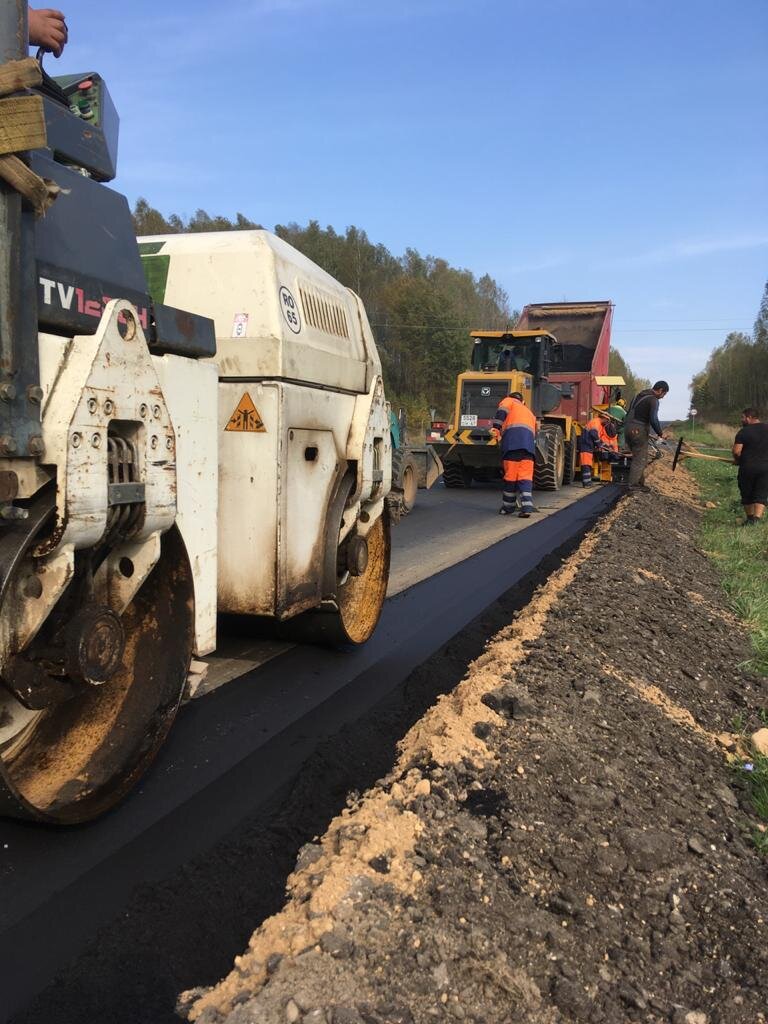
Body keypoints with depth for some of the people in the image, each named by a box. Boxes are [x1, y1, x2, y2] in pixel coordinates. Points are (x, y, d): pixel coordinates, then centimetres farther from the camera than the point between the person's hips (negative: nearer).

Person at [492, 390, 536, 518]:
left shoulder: (509, 401, 23)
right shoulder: (530, 413, 37)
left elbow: (501, 411, 1)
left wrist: (496, 428, -8)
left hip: (512, 440, -4)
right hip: (529, 443, 4)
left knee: (510, 475, 3)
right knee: (525, 476, -1)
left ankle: (508, 506, 12)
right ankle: (527, 507, -15)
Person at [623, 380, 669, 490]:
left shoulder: (639, 395, 17)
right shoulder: (653, 400, -11)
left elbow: (629, 413, 21)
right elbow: (653, 419, -20)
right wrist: (660, 433, -7)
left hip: (628, 428, 9)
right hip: (638, 431, -9)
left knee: (637, 457, 16)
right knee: (640, 459, -1)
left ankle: (640, 482, 20)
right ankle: (633, 484, -1)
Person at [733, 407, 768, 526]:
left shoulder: (744, 432, -8)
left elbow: (736, 451, -15)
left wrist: (738, 460, 5)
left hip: (747, 467, -2)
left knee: (747, 495, 14)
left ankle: (749, 519, 25)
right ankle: (756, 519, -16)